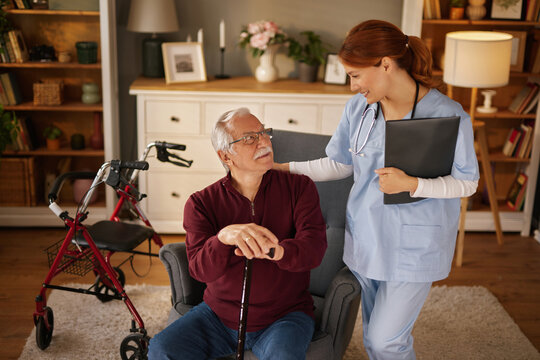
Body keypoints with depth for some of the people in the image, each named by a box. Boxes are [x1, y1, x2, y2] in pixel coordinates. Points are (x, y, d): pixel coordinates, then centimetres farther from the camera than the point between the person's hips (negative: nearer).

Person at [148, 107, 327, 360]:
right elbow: (200, 269, -15)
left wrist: (277, 251, -37)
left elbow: (314, 246, -15)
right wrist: (224, 237, -38)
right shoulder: (201, 203, -2)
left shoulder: (299, 187, -1)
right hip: (219, 316, 2)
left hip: (284, 316, -2)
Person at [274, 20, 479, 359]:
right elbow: (340, 164, 8)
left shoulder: (448, 116, -18)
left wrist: (411, 184, -26)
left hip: (414, 247, -5)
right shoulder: (358, 107, -1)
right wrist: (282, 169, 0)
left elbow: (467, 182, -10)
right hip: (365, 236, 5)